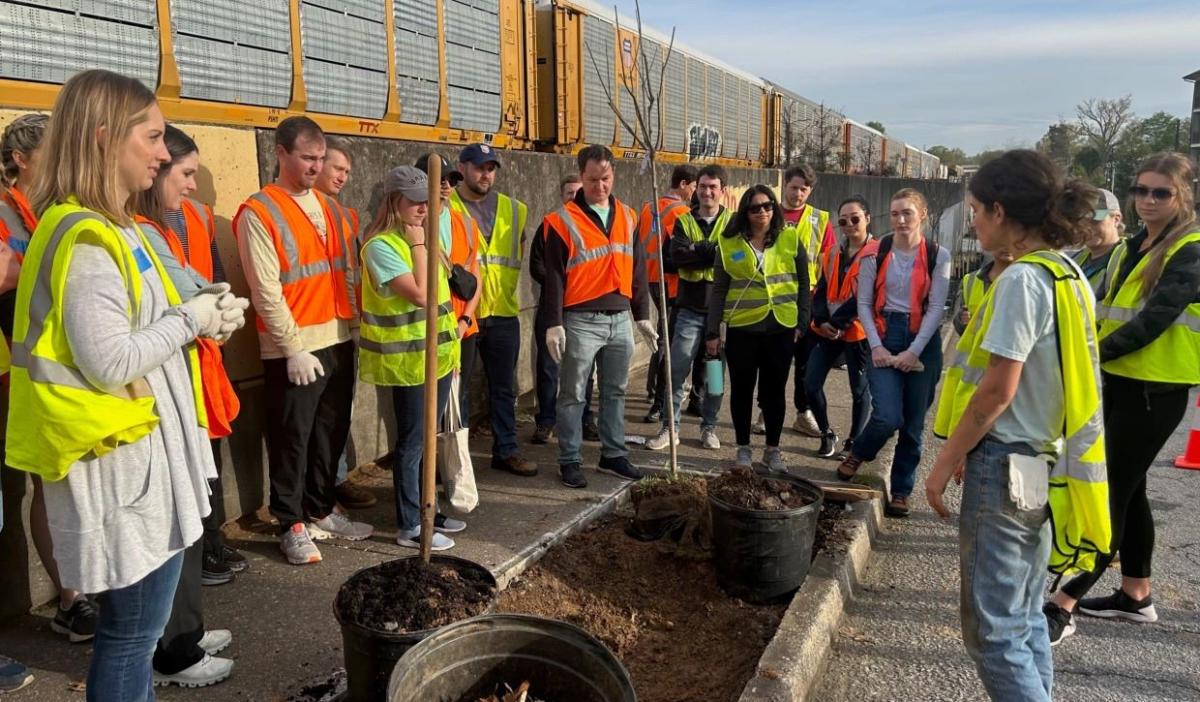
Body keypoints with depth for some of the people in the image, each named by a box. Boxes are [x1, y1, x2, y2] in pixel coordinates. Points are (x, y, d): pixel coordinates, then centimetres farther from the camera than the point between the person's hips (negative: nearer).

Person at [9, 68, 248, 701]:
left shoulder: (108, 228, 13)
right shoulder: (85, 238, -19)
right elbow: (109, 363, -23)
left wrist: (193, 314, 4)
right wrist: (189, 321, -11)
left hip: (146, 450, 10)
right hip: (124, 458, -10)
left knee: (135, 621, 20)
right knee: (131, 629, 3)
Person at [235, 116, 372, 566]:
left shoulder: (330, 208, 12)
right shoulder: (258, 213, -8)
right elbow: (266, 291, -13)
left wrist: (356, 323, 7)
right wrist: (294, 348, -15)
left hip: (339, 341, 6)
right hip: (293, 349, -6)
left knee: (331, 433, 15)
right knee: (292, 440, 4)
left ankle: (321, 511, 30)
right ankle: (292, 525, 18)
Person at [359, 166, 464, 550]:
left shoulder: (430, 232, 9)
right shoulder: (381, 245, -15)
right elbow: (420, 294, -23)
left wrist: (451, 344, 17)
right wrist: (418, 244, -16)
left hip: (438, 352, 8)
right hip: (408, 357, -8)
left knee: (427, 438, 16)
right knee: (411, 441, -1)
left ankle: (424, 509, 28)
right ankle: (409, 526, 8)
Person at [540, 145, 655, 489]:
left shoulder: (628, 217, 10)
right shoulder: (562, 221, -6)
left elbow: (637, 269, 14)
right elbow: (553, 276, -8)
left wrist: (642, 315, 13)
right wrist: (553, 324, -13)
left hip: (620, 319, 5)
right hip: (581, 321, -5)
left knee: (615, 392, 14)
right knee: (573, 395, 3)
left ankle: (613, 454, 26)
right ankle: (569, 461, 14)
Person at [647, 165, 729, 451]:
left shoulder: (732, 222, 4)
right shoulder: (684, 221, 7)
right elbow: (676, 255, -11)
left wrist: (696, 250, -17)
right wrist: (713, 251, -17)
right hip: (690, 309, 0)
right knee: (677, 370, 0)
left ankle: (709, 427, 22)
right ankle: (670, 428, 10)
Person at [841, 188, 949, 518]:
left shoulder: (938, 255, 0)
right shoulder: (876, 252, 1)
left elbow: (936, 307, -3)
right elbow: (864, 302, 2)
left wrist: (914, 351, -10)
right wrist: (876, 346, -8)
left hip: (922, 343, 1)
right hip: (884, 338, -1)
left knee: (913, 425, 6)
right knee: (888, 417, -14)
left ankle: (901, 491, 20)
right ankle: (857, 453, 19)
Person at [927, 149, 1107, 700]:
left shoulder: (1022, 279, -17)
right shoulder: (1068, 274, 10)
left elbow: (997, 390, -20)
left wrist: (946, 462, -9)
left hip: (1007, 468, -9)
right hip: (1046, 466, 9)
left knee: (993, 627, -1)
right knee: (1024, 617, 18)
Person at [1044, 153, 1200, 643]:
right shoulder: (1130, 249, 13)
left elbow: (1156, 318, -22)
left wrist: (1094, 354, -23)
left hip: (1155, 391, -8)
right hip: (1116, 382, 8)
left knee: (1111, 494, -7)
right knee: (1126, 489, 15)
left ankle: (1064, 604, -4)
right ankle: (1136, 596, 28)